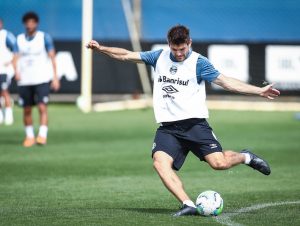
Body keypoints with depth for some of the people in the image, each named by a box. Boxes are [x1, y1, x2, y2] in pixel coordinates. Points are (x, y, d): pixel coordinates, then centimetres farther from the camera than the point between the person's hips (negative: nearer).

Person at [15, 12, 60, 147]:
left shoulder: (44, 38, 0)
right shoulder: (19, 39, 8)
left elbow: (52, 58, 0)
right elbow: (17, 58, 7)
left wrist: (55, 77, -6)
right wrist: (17, 71, -12)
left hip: (42, 79, -3)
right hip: (24, 80, 3)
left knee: (42, 107, -14)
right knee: (26, 110, 6)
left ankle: (42, 135, -16)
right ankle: (29, 136, 18)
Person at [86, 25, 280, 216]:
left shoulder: (198, 62, -1)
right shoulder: (160, 57, 11)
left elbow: (225, 81, -6)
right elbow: (127, 55, 15)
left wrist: (259, 91, -15)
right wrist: (101, 48, 3)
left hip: (195, 123, -3)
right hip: (168, 127, 3)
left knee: (219, 163, -17)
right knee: (160, 162, -24)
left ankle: (245, 157, 18)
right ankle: (188, 205, -27)